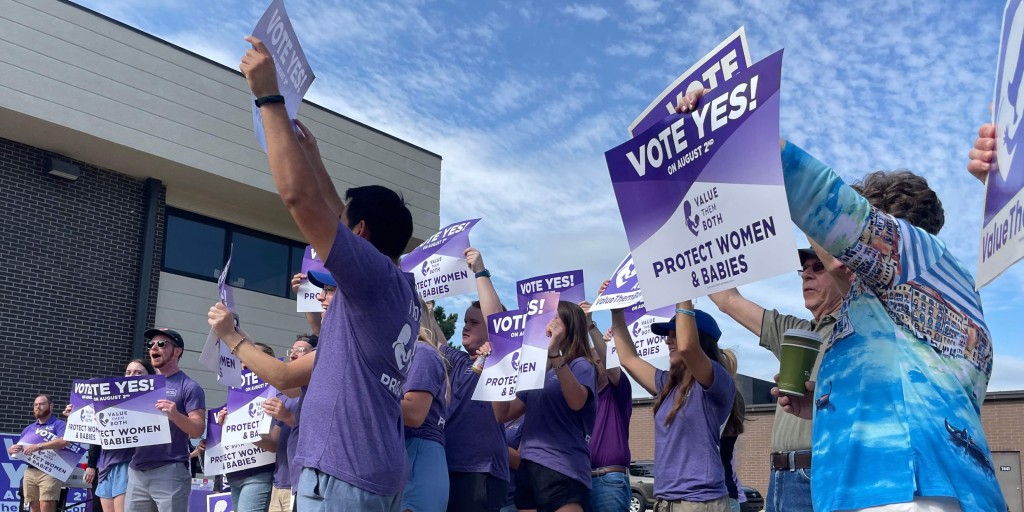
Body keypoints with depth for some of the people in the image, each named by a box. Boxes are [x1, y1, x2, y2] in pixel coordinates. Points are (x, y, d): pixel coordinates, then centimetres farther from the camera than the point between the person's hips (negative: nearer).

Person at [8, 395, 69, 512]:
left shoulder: (58, 424, 1)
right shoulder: (29, 428, 21)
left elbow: (65, 441, -19)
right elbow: (13, 449, 23)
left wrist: (38, 446, -24)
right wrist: (12, 449, -3)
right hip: (30, 472, 6)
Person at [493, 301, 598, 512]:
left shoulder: (580, 365, 1)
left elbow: (577, 402, -21)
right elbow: (503, 415, 17)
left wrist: (554, 352, -26)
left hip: (562, 470, -7)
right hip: (527, 469, 7)